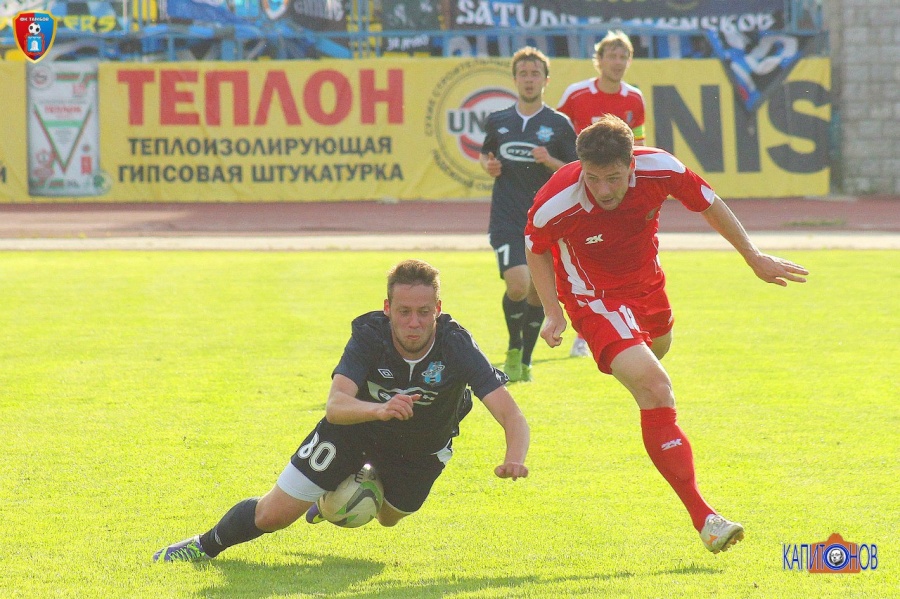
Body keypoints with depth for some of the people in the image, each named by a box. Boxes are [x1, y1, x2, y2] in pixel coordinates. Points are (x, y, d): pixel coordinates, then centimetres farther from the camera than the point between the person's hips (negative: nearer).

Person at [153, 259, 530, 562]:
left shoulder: (456, 347, -33)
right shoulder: (369, 335, -32)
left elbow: (512, 417, -38)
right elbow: (335, 405, -43)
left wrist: (514, 460, -60)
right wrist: (379, 409, -65)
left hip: (421, 449, 1)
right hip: (358, 425, -1)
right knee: (273, 515, -3)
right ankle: (206, 546, 26)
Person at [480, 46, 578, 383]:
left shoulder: (559, 125, 1)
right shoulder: (497, 121, 7)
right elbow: (486, 153, 24)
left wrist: (550, 162, -17)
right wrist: (488, 165, 2)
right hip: (506, 218, 0)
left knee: (538, 292, 5)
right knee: (517, 285, -17)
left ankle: (526, 360, 23)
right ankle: (514, 348, 8)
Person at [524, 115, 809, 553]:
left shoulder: (660, 169, -27)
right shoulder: (556, 204, -33)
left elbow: (709, 204, -7)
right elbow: (536, 249, -9)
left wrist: (754, 257, 3)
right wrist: (553, 313, -16)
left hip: (646, 284, 5)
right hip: (594, 300, -5)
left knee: (657, 348, 36)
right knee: (656, 391, -23)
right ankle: (702, 517, -22)